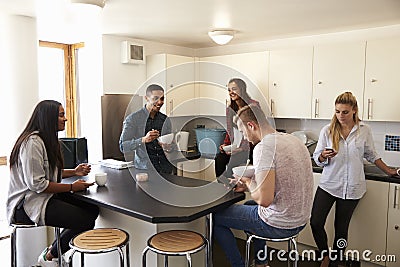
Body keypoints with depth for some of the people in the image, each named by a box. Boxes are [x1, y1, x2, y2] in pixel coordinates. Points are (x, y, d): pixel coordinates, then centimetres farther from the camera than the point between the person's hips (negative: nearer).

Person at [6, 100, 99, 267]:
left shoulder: (48, 140, 13)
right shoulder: (32, 142, -20)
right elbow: (36, 183, -23)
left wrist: (73, 172, 5)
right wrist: (71, 187, -18)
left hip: (46, 197, 10)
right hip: (28, 203, -10)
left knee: (93, 210, -7)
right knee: (85, 221, -21)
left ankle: (54, 250, 9)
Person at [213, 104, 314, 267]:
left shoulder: (264, 147, -23)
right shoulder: (293, 140, 5)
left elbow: (264, 200, -28)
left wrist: (248, 182, -9)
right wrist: (248, 185, 9)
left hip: (278, 226, -9)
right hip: (300, 221, 9)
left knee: (215, 217, 6)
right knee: (249, 205, 34)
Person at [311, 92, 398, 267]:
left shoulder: (364, 130, 0)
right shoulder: (327, 130, -2)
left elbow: (371, 155, 17)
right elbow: (317, 159, 1)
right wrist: (324, 156, -20)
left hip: (352, 188, 0)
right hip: (328, 185, 0)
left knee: (341, 229, 8)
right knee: (316, 223, -9)